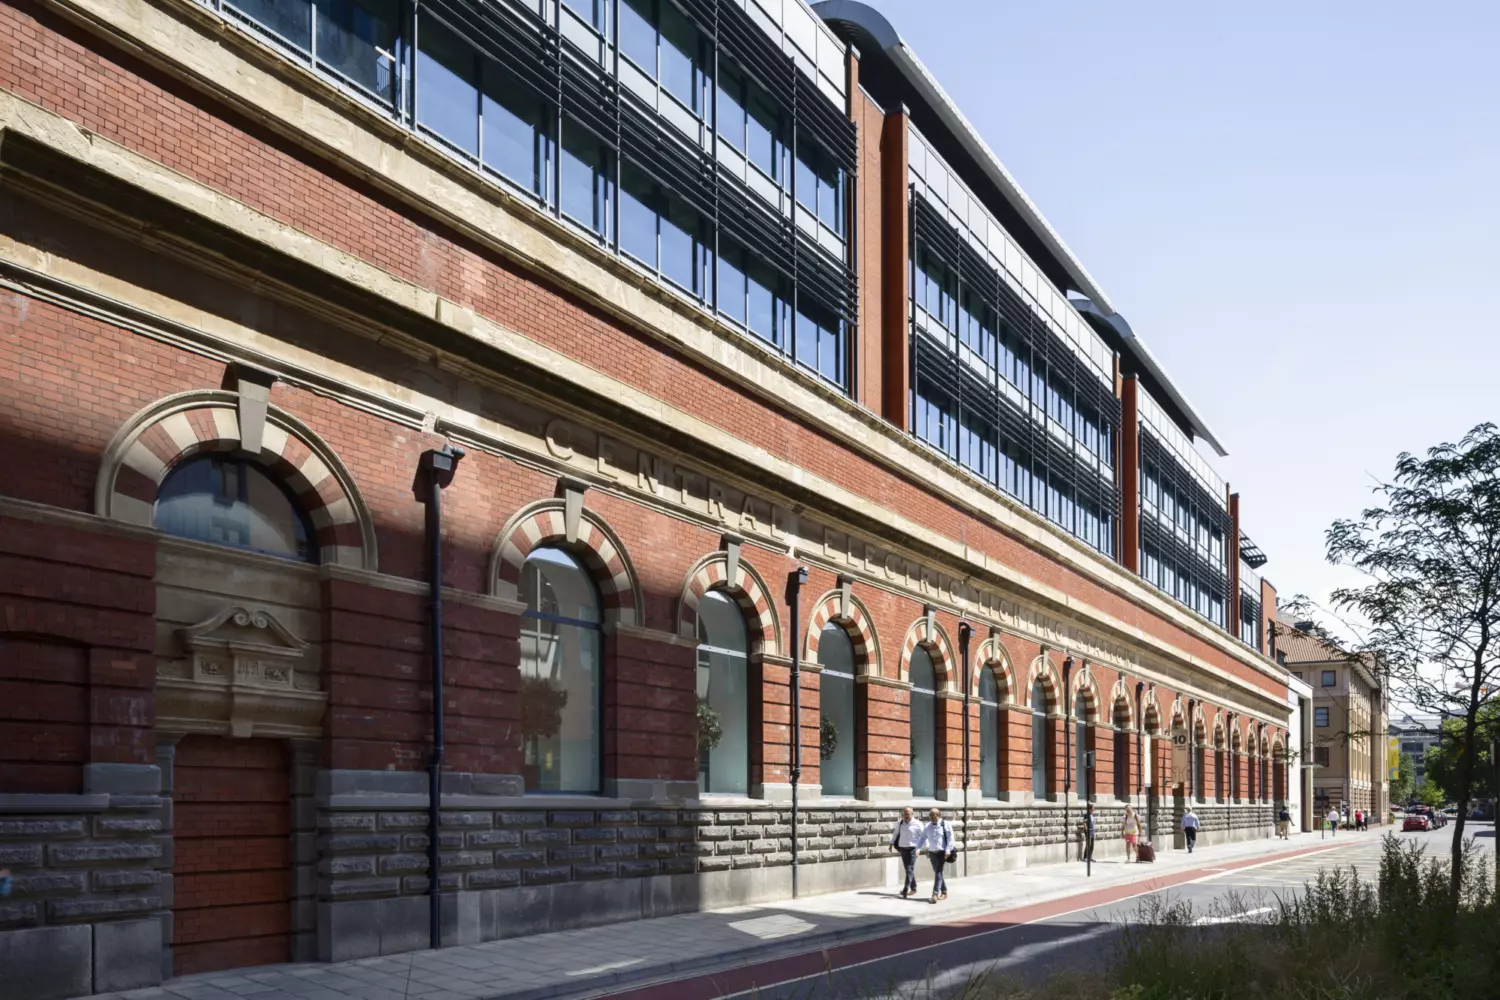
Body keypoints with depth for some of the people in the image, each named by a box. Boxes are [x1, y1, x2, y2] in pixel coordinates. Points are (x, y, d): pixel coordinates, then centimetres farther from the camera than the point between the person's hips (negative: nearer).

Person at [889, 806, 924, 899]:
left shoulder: (917, 824, -8)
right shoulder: (900, 823, 4)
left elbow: (923, 836, -5)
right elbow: (895, 833, 18)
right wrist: (891, 843, 16)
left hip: (912, 849, -5)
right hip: (902, 848, 5)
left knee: (910, 870, -9)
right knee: (908, 869, 11)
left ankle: (905, 890, -11)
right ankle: (913, 888, 24)